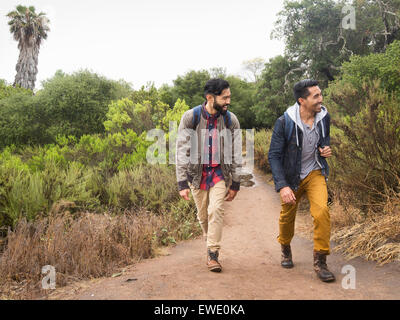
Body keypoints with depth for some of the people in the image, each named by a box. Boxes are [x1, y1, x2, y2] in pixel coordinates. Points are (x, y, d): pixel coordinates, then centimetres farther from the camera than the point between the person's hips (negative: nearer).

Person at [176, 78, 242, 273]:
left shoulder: (231, 120, -6)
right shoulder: (190, 117, -11)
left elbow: (236, 154, 1)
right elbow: (182, 152, -10)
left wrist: (235, 184, 2)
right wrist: (182, 183, -14)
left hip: (220, 173, 0)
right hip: (197, 173, 0)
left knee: (216, 210, -14)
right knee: (203, 215, 7)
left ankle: (213, 254, -3)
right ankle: (211, 242, 33)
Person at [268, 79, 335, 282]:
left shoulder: (324, 117, -7)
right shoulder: (284, 122, -20)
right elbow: (274, 155, -18)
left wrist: (327, 149, -7)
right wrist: (282, 186, -26)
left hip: (315, 173, 2)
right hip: (291, 177, -2)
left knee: (322, 211, -20)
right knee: (287, 217, 13)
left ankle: (320, 261, -6)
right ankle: (285, 249, 44)